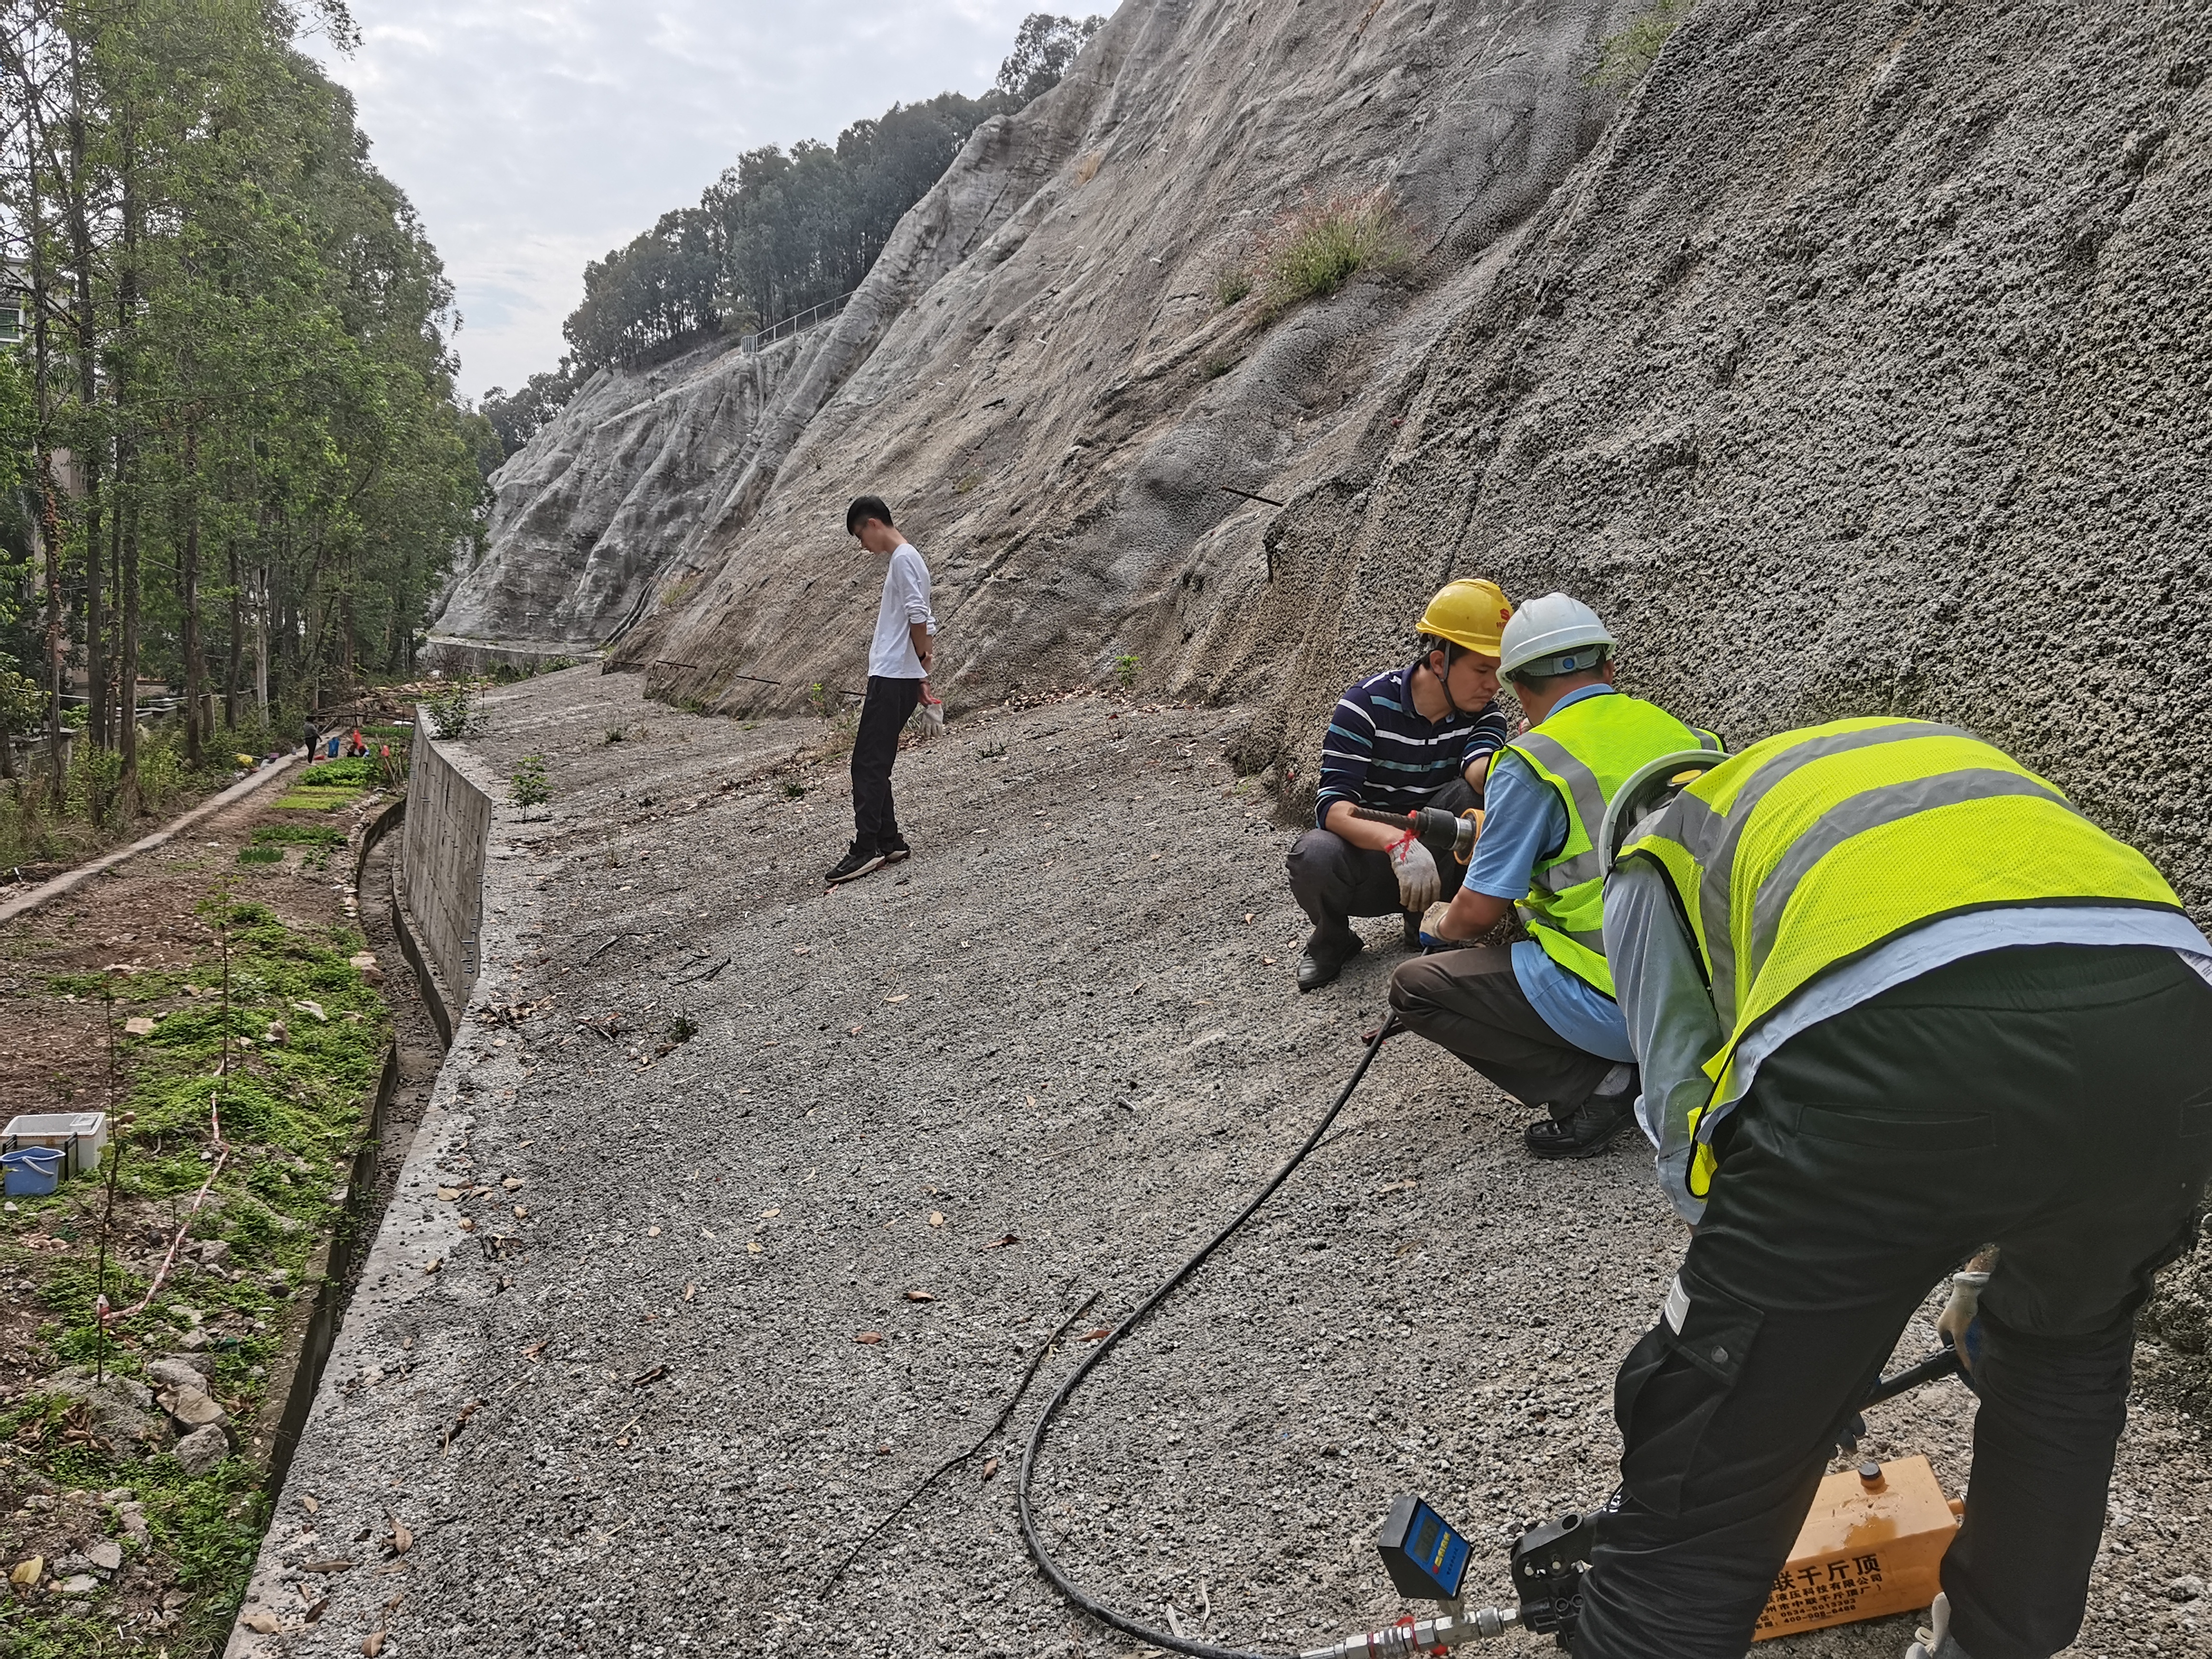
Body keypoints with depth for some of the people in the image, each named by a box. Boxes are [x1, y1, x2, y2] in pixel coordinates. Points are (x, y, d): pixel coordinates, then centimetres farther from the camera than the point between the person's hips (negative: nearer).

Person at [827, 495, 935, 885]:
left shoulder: (903, 559, -11)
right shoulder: (906, 559, 21)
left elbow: (919, 616, -19)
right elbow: (924, 621, 21)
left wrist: (921, 665, -7)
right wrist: (922, 669, 16)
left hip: (893, 678, -10)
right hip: (892, 677, 10)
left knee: (868, 764, -11)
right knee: (875, 765, 11)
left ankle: (867, 848, -11)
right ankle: (889, 842, 14)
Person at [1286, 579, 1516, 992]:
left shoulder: (1483, 713, -5)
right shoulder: (1367, 703, -17)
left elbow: (1482, 770, -28)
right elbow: (1332, 805, -26)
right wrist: (1398, 842, -45)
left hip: (1432, 862, 3)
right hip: (1364, 857, -3)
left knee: (1469, 795, -26)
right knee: (1315, 855, -37)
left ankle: (1424, 920, -4)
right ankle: (1333, 938, -1)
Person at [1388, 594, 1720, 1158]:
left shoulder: (1532, 763, -11)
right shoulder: (1681, 735, 8)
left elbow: (1479, 913, -8)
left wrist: (1446, 925, 16)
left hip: (1618, 1003, -7)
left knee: (1414, 988, 3)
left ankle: (1596, 1084, -3)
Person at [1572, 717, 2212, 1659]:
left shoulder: (1657, 852, 30)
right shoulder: (1948, 756, 44)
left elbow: (1685, 1112, 18)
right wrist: (1990, 1278, 56)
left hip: (1893, 1042, -5)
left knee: (1699, 1505, 8)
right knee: (2070, 1348, 37)